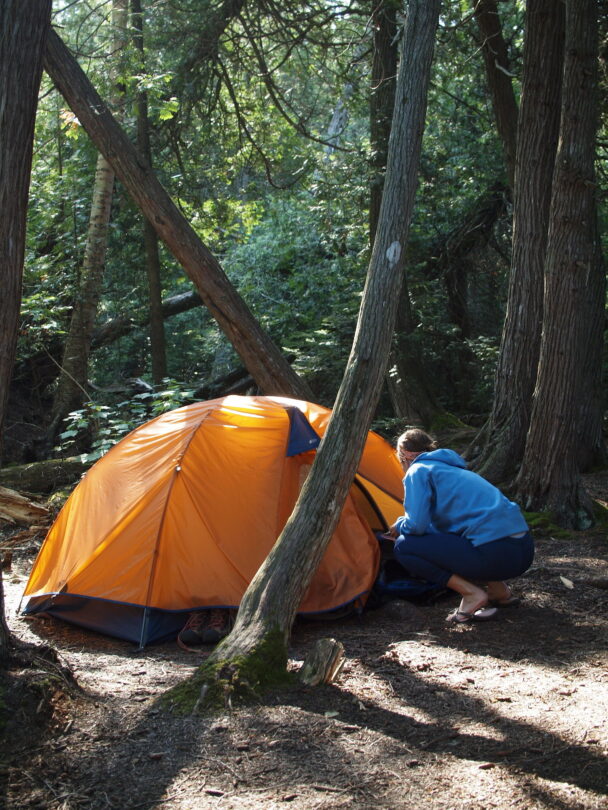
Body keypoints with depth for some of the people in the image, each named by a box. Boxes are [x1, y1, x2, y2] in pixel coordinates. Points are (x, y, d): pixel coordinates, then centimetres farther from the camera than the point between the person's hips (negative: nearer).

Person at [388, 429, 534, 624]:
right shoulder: (453, 468, 27)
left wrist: (399, 526, 14)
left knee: (405, 547, 0)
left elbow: (416, 525, -9)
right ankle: (497, 588, 18)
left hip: (493, 554, -9)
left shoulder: (418, 471, 2)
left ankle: (472, 594, -5)